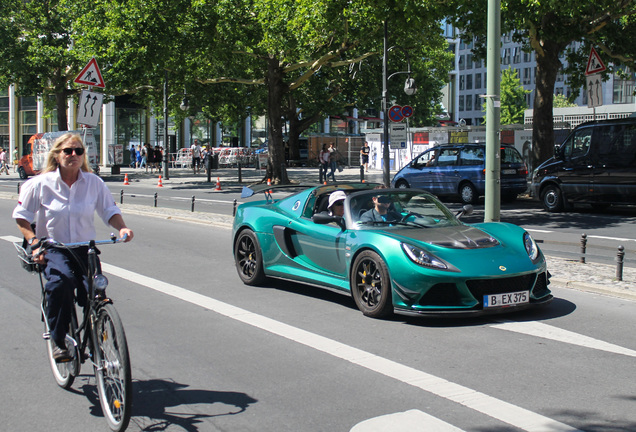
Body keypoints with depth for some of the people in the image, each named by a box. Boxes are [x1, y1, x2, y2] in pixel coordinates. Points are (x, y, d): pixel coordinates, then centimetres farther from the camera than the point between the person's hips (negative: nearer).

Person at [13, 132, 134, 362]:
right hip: (53, 248, -2)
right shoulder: (41, 183, -3)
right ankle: (58, 342, -15)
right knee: (61, 283, -33)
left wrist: (122, 228, -14)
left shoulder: (94, 182, 1)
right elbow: (22, 216, 4)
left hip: (85, 248, 2)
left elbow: (110, 210, 8)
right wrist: (34, 242, -11)